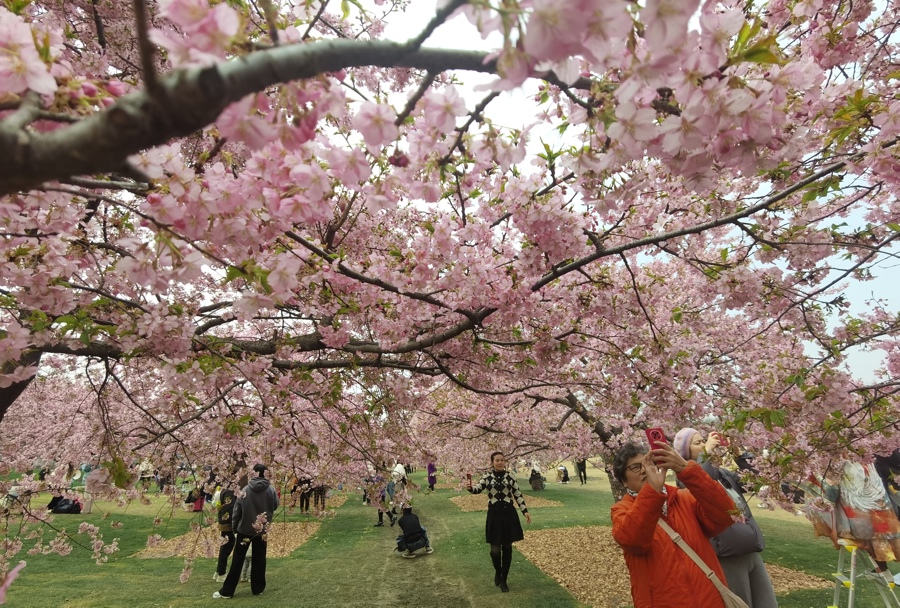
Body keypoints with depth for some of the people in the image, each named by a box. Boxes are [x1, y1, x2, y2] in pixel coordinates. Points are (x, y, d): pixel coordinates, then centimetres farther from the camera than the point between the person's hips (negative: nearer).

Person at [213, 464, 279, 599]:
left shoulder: (245, 490, -9)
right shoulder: (271, 490, -11)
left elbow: (237, 510, -5)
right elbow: (275, 506, 1)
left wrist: (235, 528, 6)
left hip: (244, 529, 0)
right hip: (262, 530, 0)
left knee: (237, 560, 10)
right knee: (259, 559, 12)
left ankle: (227, 591, 15)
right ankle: (257, 588, 18)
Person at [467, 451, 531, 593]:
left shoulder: (510, 477, 0)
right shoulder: (487, 477, -3)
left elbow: (518, 495, 5)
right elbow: (478, 489, -18)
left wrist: (525, 511, 0)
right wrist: (471, 487, -39)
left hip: (509, 514, 1)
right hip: (494, 514, -1)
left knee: (507, 547, 8)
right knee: (495, 549, 1)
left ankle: (503, 580, 24)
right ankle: (497, 572, 34)